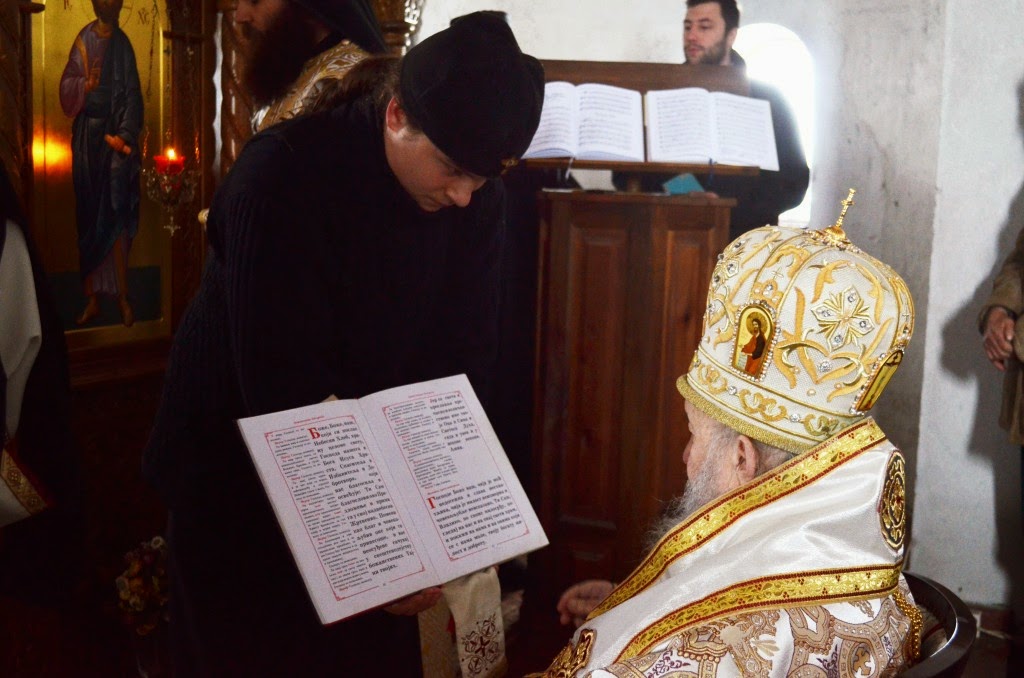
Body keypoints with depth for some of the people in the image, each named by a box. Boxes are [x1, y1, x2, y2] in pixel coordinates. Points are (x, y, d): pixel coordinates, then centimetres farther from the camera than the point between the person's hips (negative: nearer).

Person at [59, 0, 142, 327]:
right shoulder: (84, 40, 5)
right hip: (87, 135, 1)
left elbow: (132, 94, -1)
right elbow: (66, 88, 0)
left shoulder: (123, 44, 5)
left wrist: (124, 135, -14)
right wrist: (85, 85, -21)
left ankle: (122, 295, 3)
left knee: (117, 214, -5)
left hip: (115, 135, -1)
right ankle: (92, 297, 9)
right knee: (89, 216, 3)